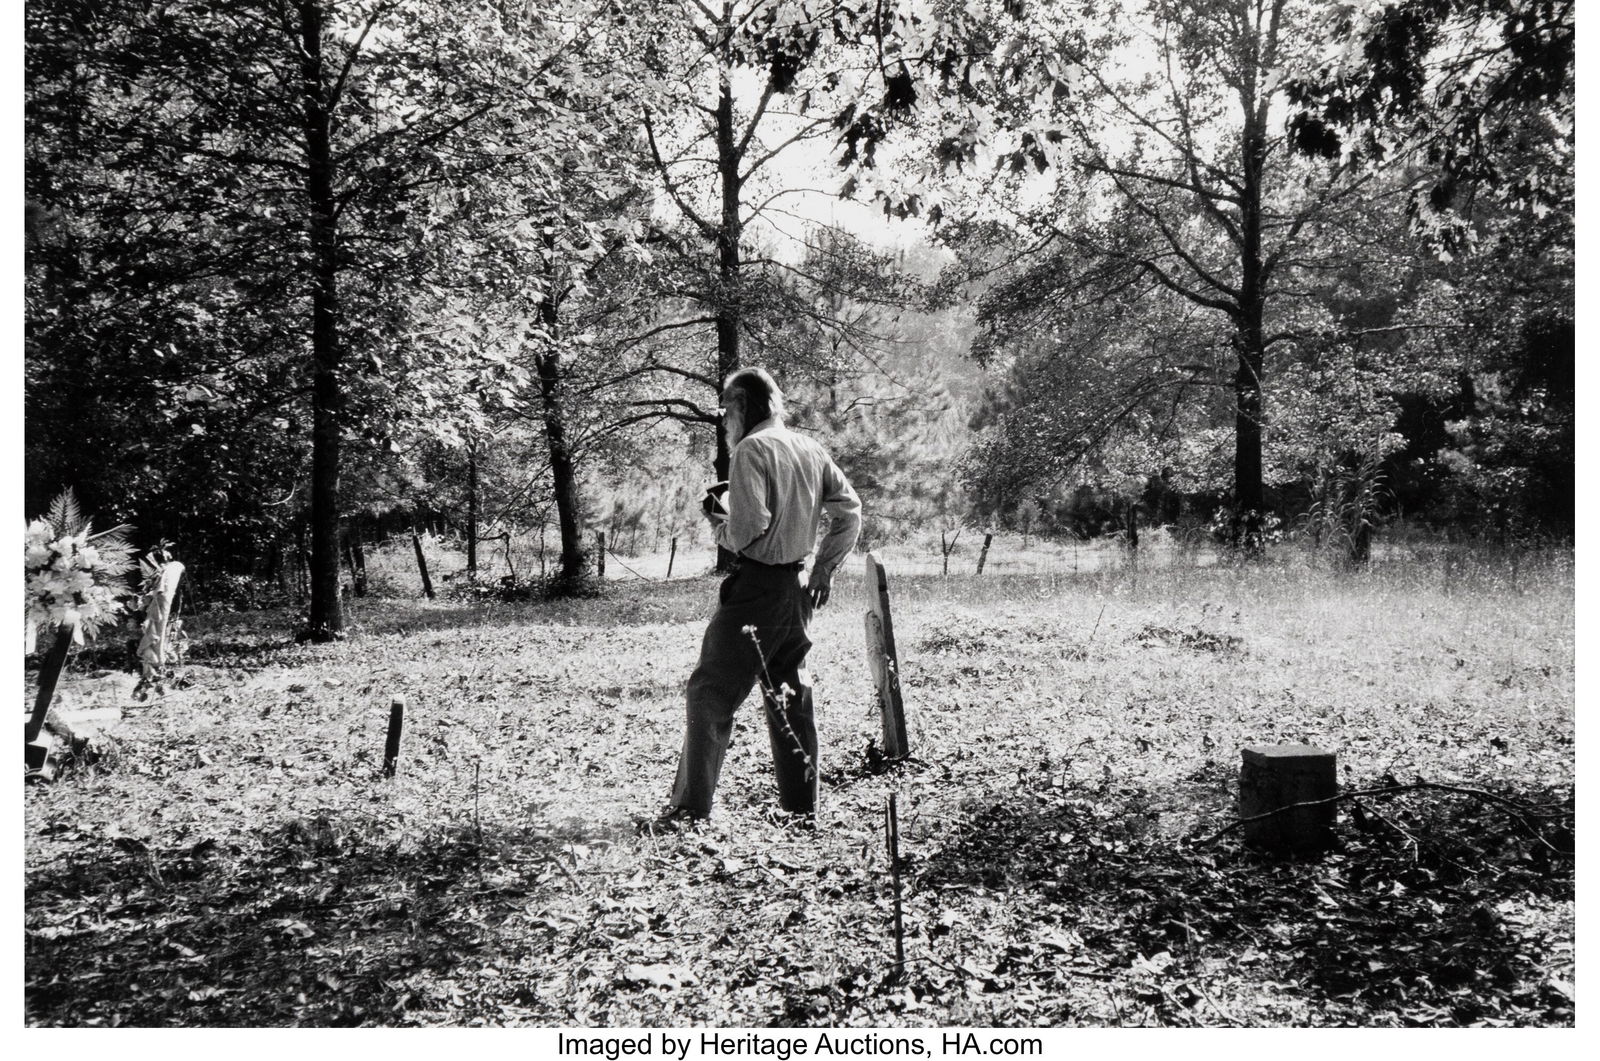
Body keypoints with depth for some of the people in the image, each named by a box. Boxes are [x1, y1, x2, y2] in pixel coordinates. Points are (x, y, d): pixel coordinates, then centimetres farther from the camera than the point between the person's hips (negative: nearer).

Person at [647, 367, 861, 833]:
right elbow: (849, 510, 13)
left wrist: (718, 527, -1)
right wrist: (825, 568, 15)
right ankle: (802, 808, 19)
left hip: (756, 588, -8)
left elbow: (749, 528, -21)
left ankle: (689, 811, -5)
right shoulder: (811, 450, 12)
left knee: (710, 693, -4)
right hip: (797, 588, 8)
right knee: (791, 697, 14)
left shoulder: (752, 450, -12)